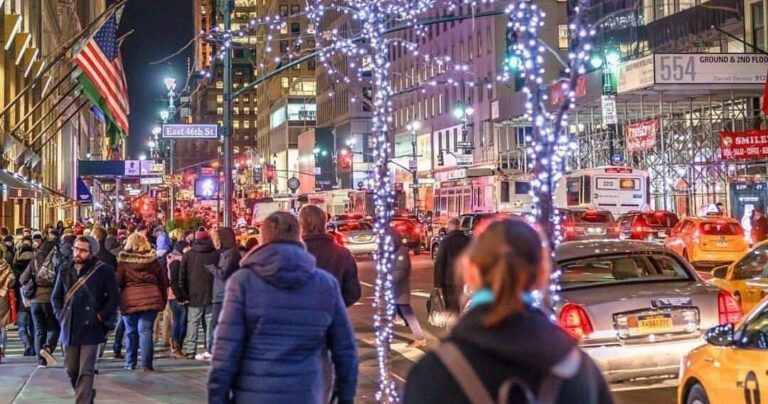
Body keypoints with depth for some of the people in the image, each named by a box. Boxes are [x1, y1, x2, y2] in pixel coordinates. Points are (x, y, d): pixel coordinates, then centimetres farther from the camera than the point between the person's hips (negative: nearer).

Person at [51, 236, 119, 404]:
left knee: (85, 372, -6)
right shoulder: (65, 270, 7)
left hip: (91, 328, -5)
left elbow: (114, 298, -4)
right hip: (69, 328, 5)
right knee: (71, 370, 14)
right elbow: (56, 297, 18)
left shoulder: (103, 270, -7)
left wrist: (100, 317, -9)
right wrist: (61, 315, 5)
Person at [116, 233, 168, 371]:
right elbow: (163, 282, 10)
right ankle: (146, 363, -6)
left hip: (129, 300, -1)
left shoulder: (123, 261, -1)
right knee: (145, 330, -1)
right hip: (150, 299, 1)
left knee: (131, 332, 11)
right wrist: (163, 300, 17)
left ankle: (130, 363, 19)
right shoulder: (153, 260, 7)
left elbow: (117, 281, -3)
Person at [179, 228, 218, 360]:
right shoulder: (215, 254, 1)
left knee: (192, 323, 3)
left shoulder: (188, 255, 2)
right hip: (211, 295, 0)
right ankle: (209, 351, 1)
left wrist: (184, 294, 9)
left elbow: (182, 277, 2)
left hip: (194, 296, 0)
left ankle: (191, 351, -2)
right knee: (210, 323, 4)